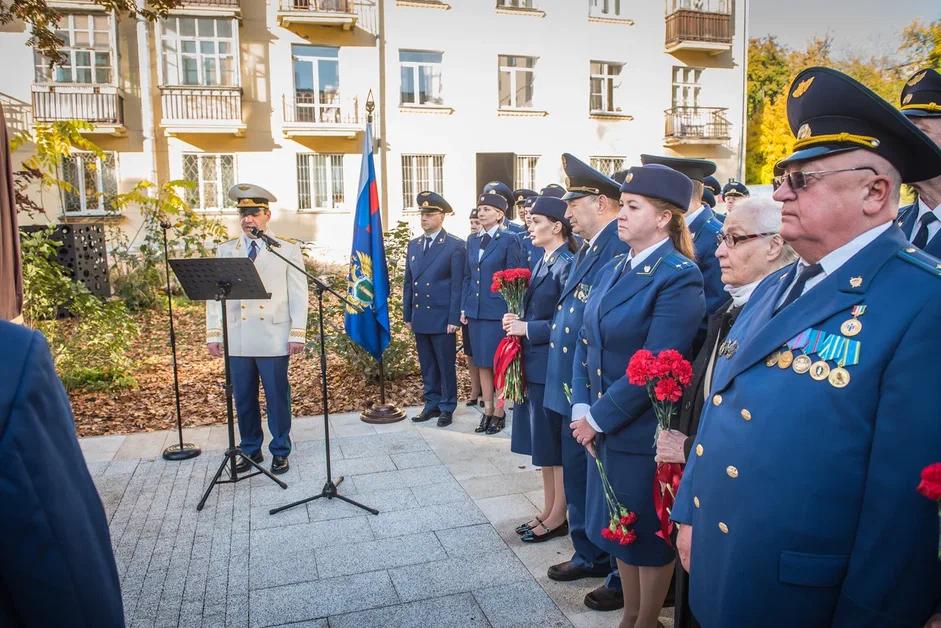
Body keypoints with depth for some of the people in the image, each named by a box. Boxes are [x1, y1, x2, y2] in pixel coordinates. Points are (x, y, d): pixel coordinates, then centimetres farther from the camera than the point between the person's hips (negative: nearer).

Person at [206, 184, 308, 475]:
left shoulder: (288, 250, 4)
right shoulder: (225, 251, 12)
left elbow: (298, 296, 1)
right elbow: (215, 294, 9)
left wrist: (298, 334, -6)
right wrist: (213, 334, 3)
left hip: (274, 338, -3)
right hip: (237, 339, 3)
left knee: (277, 397, 4)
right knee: (243, 398, 10)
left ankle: (280, 451, 18)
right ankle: (250, 450, 25)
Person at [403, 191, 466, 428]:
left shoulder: (455, 246, -7)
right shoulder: (413, 245, 11)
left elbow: (457, 285, -9)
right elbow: (408, 283, 14)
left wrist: (454, 319, -13)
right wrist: (407, 315, 11)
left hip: (442, 318, -5)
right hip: (420, 318, 6)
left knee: (446, 365, 5)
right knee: (427, 366, 14)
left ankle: (447, 407, 18)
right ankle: (432, 404, 26)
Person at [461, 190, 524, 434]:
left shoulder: (509, 240, -6)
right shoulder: (473, 241, 12)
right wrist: (464, 308, 11)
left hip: (498, 311, -6)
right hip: (475, 311, 6)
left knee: (499, 363, 1)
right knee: (482, 363, 12)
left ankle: (499, 412, 13)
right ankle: (487, 411, 22)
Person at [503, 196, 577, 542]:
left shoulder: (568, 266, -16)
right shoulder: (542, 262, 12)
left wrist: (527, 328, -16)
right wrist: (518, 321, 0)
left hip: (553, 367, -9)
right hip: (535, 365, 9)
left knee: (555, 444, 5)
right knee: (543, 444, 17)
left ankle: (558, 517, 21)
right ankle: (548, 511, 31)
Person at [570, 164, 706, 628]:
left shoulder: (679, 277, -17)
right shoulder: (614, 269, 7)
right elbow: (586, 341, 6)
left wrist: (599, 418, -16)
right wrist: (582, 408, -5)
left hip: (644, 431, -7)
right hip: (602, 428, 8)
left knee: (650, 535, 12)